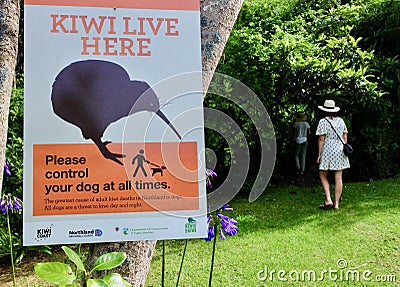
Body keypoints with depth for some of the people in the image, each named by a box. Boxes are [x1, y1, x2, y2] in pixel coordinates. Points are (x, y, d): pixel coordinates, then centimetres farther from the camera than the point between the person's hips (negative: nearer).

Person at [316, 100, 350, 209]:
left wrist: (319, 154, -6)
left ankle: (328, 200, -5)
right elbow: (345, 137, 11)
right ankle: (336, 203, 7)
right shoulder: (341, 120, 9)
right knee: (338, 178, 5)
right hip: (340, 151, 5)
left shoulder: (323, 121, -7)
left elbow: (321, 139, -10)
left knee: (323, 176, 8)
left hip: (327, 151, -4)